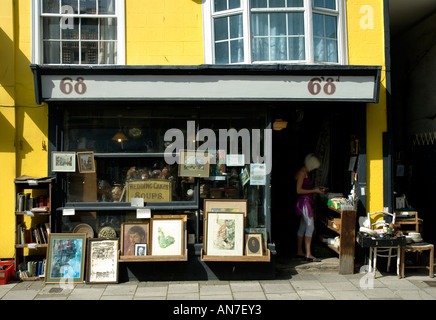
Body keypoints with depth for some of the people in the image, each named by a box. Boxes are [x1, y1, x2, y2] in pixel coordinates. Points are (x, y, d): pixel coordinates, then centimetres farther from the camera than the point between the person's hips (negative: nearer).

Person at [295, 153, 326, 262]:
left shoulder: (306, 172, 16)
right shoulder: (302, 172, -14)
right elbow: (299, 190, -19)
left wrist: (316, 188, 13)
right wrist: (314, 191, -16)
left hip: (306, 202, 10)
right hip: (304, 201, -10)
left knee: (303, 227, 14)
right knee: (310, 226, -11)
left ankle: (299, 251, 21)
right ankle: (308, 254, -9)